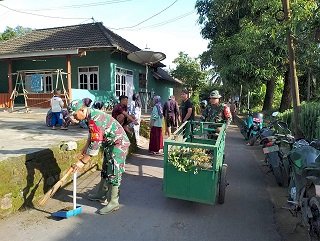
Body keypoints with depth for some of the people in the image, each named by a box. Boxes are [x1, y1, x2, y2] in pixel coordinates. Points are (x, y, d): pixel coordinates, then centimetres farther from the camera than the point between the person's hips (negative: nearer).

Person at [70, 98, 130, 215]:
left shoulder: (95, 119, -29)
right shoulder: (92, 113, 2)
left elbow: (95, 145, -29)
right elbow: (92, 134, 19)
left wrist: (82, 162, -24)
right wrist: (86, 146, 12)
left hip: (119, 144, -11)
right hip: (110, 144, 11)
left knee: (113, 173, -7)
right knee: (105, 170, 19)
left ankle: (113, 203, 5)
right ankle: (101, 194, 35)